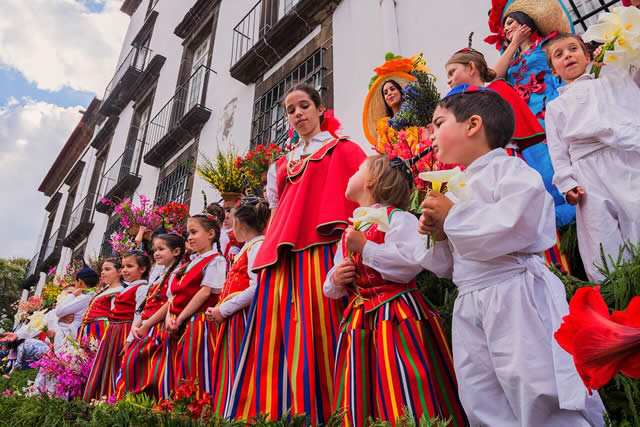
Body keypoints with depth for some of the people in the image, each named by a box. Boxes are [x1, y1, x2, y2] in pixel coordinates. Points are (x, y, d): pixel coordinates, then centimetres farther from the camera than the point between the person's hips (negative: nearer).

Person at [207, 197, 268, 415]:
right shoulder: (247, 248, 21)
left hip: (242, 319, -10)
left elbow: (256, 288, -21)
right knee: (227, 373, 11)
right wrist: (219, 309, 10)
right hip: (233, 320, 10)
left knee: (236, 374, -7)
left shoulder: (258, 245, -10)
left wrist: (224, 310, -15)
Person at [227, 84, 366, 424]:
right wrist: (267, 250, 10)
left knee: (315, 331, -9)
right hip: (281, 256, 5)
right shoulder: (281, 165, 27)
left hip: (320, 248, -5)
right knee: (279, 339, 2)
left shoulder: (342, 149, 13)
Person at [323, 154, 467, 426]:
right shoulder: (350, 232, 18)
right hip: (359, 320, 7)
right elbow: (332, 288, 24)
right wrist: (335, 280, 0)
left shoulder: (398, 218, -4)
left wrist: (365, 247, -17)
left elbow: (413, 261, -21)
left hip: (397, 315, -7)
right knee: (360, 403, 9)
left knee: (404, 400, -6)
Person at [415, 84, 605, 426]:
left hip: (517, 297, -7)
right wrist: (440, 233, 2)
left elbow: (515, 224, -24)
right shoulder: (456, 187, 19)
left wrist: (453, 215, -12)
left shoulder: (509, 170, -3)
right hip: (470, 308, 8)